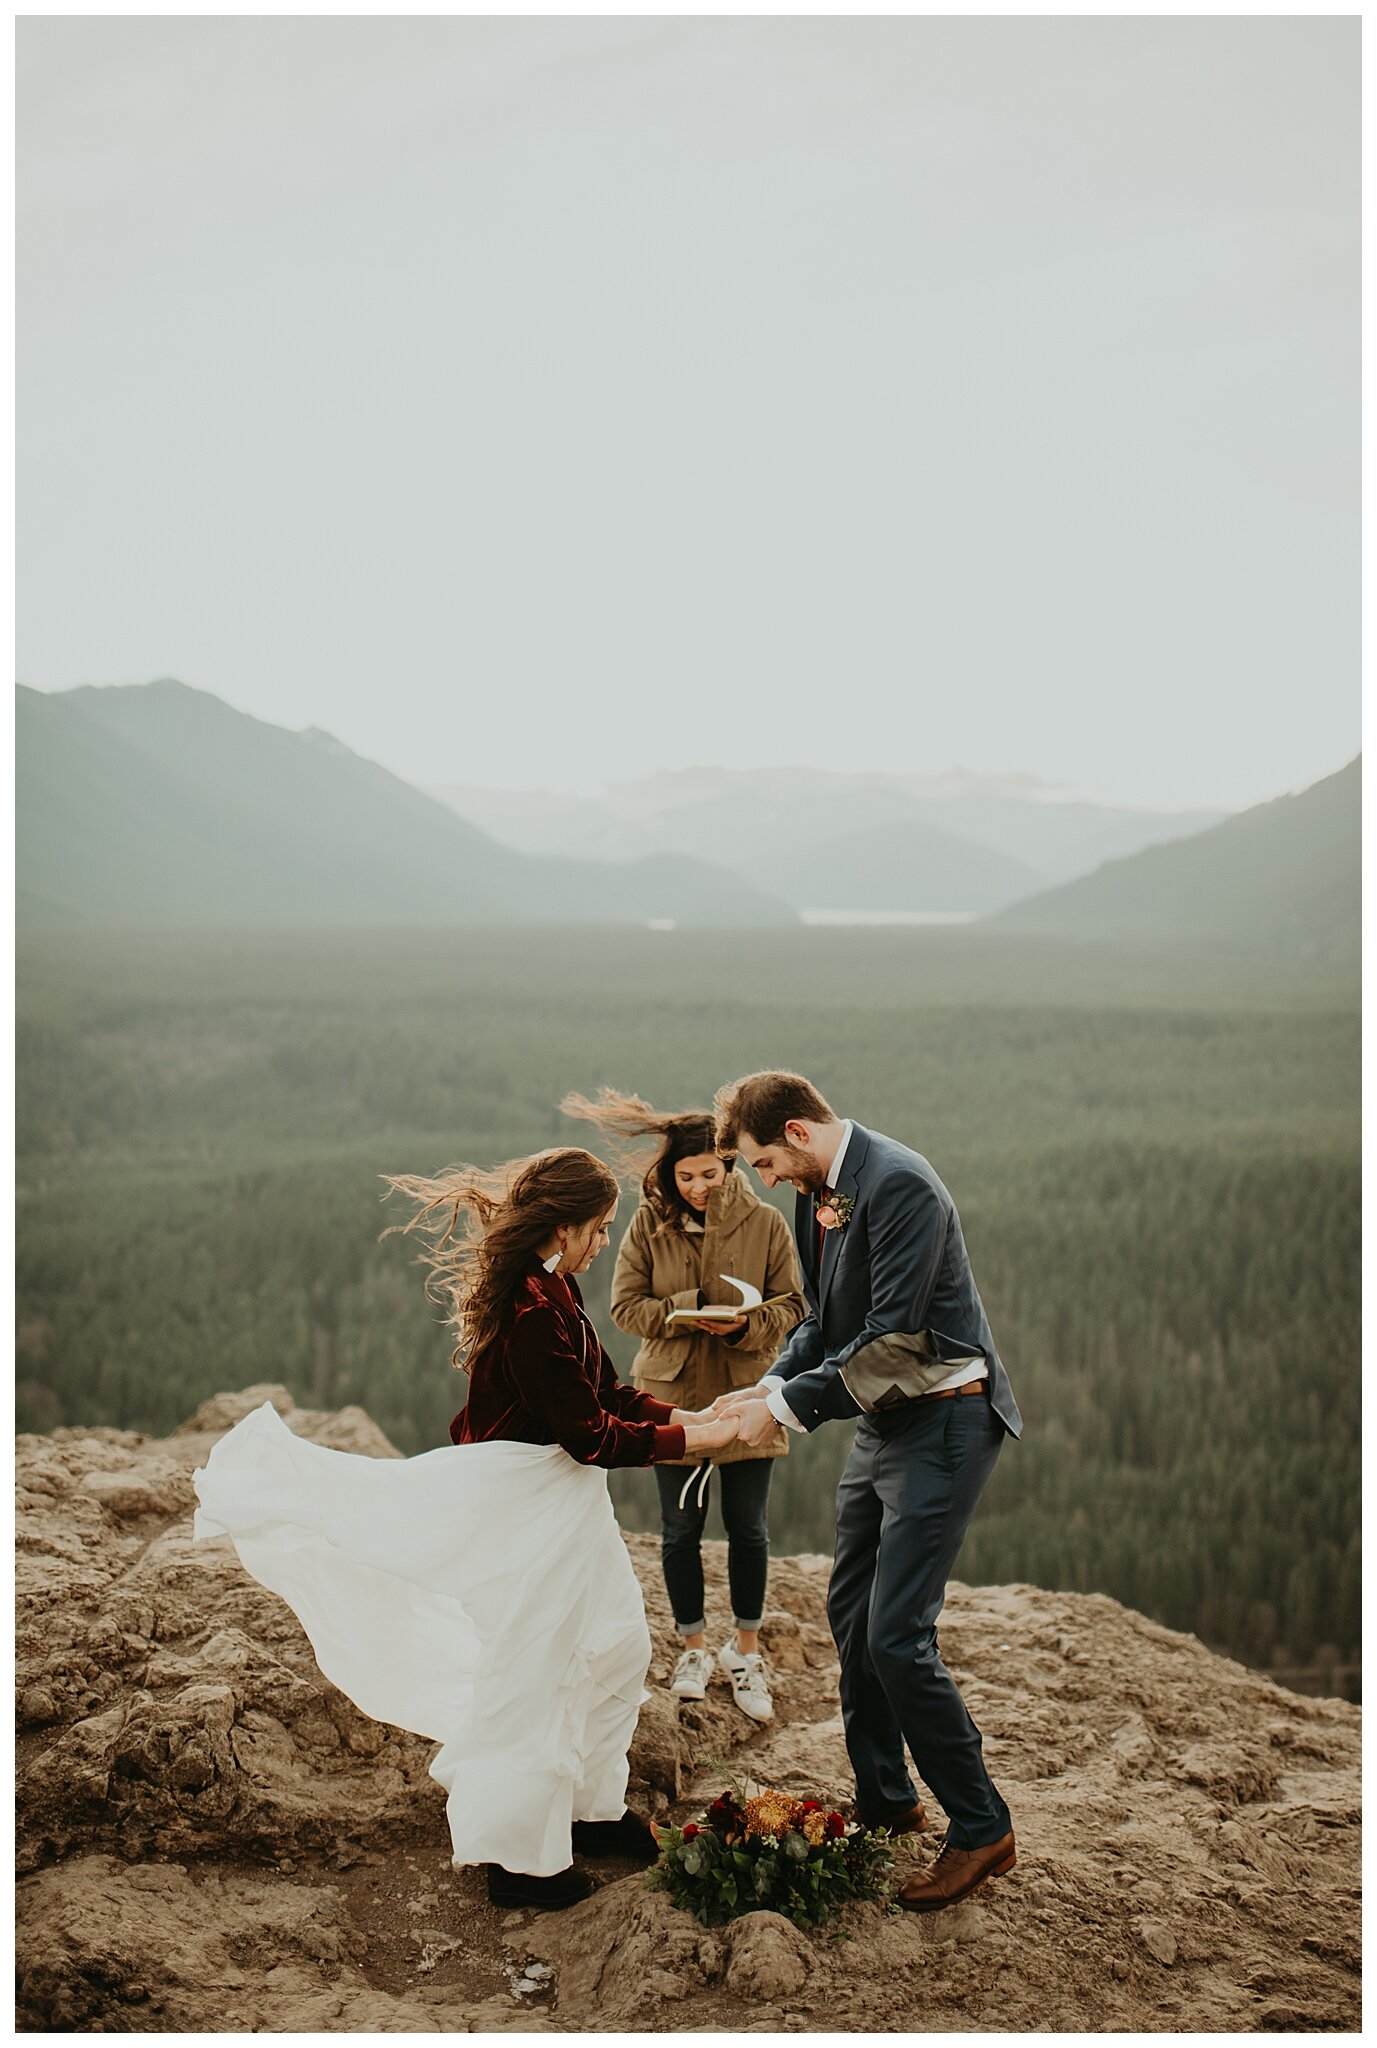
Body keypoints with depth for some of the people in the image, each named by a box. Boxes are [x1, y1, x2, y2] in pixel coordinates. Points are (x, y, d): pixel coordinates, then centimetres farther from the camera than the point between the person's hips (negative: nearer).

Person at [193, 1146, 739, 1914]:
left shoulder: (554, 1289, 5)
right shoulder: (533, 1310, -27)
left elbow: (606, 1393, 11)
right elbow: (591, 1435, -24)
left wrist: (690, 1416, 1)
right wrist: (689, 1440, -16)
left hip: (562, 1499, 10)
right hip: (524, 1510, -10)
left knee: (615, 1643, 19)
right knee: (529, 1672, 3)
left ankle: (595, 1809, 37)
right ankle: (522, 1859, 20)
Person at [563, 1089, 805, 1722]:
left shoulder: (765, 1224, -5)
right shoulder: (650, 1225, -2)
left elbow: (791, 1306, -2)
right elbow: (625, 1305, -2)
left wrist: (745, 1325, -21)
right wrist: (685, 1312, -18)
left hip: (745, 1394, 0)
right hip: (673, 1397, 1)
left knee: (747, 1528, 7)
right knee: (681, 1529, 10)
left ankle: (745, 1648, 27)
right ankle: (693, 1646, 29)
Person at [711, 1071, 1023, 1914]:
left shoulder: (899, 1184, -21)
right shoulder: (819, 1192, 8)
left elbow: (893, 1335, -24)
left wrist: (787, 1408, -19)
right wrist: (770, 1385, -1)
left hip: (942, 1423, -10)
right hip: (885, 1421, 10)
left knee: (897, 1636, -11)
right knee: (852, 1615, 16)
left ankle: (981, 1828, 3)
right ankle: (885, 1800, 31)